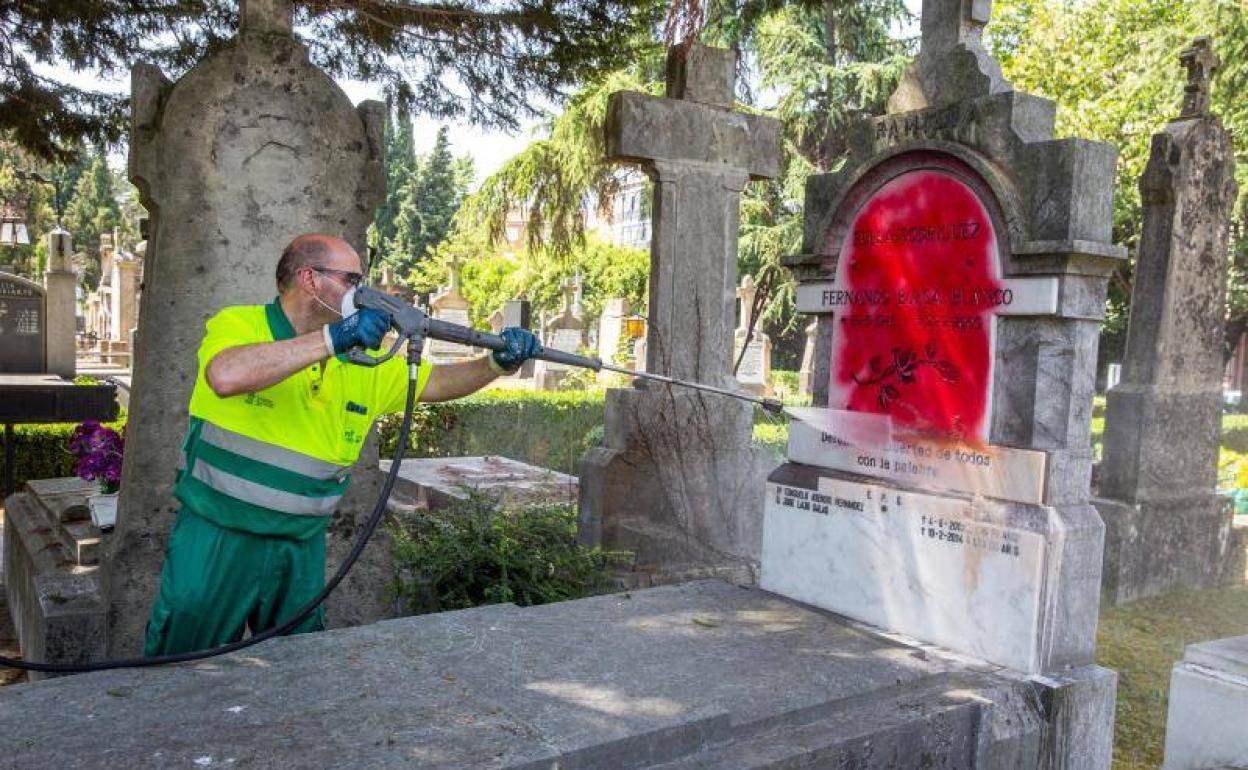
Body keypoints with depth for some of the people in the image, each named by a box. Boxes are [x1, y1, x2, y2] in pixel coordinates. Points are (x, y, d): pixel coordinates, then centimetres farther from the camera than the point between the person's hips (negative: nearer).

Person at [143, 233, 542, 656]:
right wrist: (335, 338, -33)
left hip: (303, 547, 5)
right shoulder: (238, 323, -11)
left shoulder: (364, 361, 3)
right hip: (217, 537, -4)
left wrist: (499, 361, -5)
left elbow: (436, 382, 11)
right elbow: (227, 377, -32)